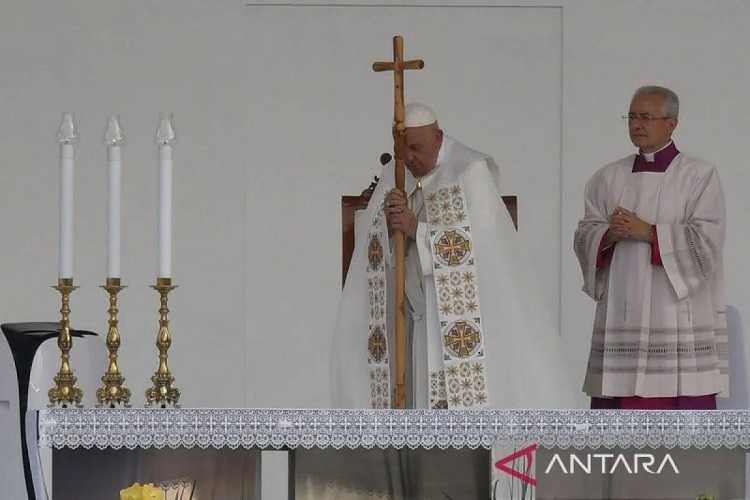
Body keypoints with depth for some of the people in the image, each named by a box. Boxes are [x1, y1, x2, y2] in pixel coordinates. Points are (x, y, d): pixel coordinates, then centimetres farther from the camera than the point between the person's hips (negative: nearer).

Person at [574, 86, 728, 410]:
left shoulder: (699, 176, 1)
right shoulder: (608, 179, 14)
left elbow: (706, 240, -10)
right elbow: (585, 237, 7)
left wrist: (647, 232, -16)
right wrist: (609, 236, -14)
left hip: (677, 317, -4)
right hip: (621, 319, 4)